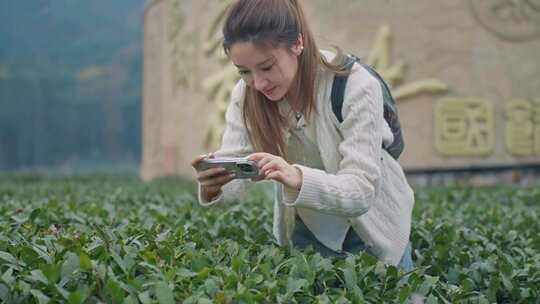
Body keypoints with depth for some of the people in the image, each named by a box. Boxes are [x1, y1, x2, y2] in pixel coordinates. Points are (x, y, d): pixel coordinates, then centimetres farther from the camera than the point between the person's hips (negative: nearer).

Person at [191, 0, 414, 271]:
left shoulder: (355, 86, -28)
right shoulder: (245, 95, -14)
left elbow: (361, 191, -32)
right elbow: (233, 171, -18)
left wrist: (297, 178, -51)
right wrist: (213, 184, -42)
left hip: (372, 227, -3)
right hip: (306, 230, 3)